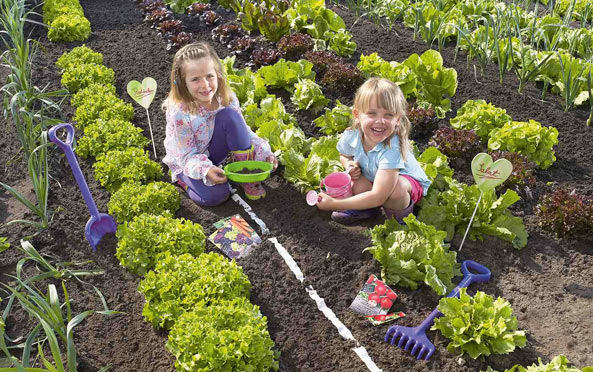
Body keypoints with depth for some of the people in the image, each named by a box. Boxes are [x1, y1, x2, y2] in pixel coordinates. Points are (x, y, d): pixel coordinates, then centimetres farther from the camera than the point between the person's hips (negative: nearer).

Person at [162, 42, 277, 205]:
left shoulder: (227, 99, -17)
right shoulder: (179, 113, -29)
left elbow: (243, 131, -6)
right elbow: (188, 156, -23)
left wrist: (264, 153, -22)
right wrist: (205, 170, -44)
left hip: (212, 152, 4)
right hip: (187, 161, -4)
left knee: (230, 115, -25)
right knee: (215, 195, -30)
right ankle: (181, 177, 3)